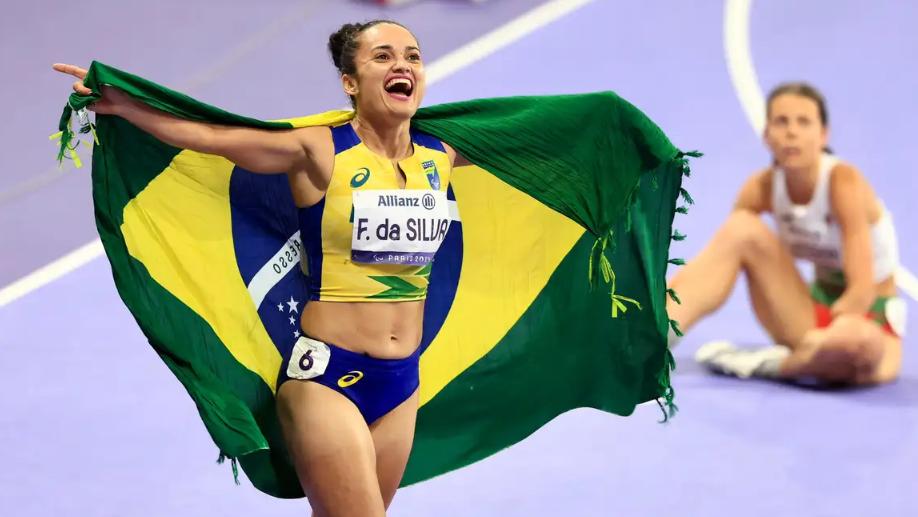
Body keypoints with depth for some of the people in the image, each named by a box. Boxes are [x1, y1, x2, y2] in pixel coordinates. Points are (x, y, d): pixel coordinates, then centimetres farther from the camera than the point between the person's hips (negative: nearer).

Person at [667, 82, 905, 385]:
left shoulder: (844, 183, -21)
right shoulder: (763, 188, -6)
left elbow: (862, 291, -24)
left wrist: (818, 340, -26)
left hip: (870, 322, -5)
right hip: (816, 312, 5)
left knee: (855, 339, -44)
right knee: (741, 230, -18)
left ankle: (765, 365, -16)